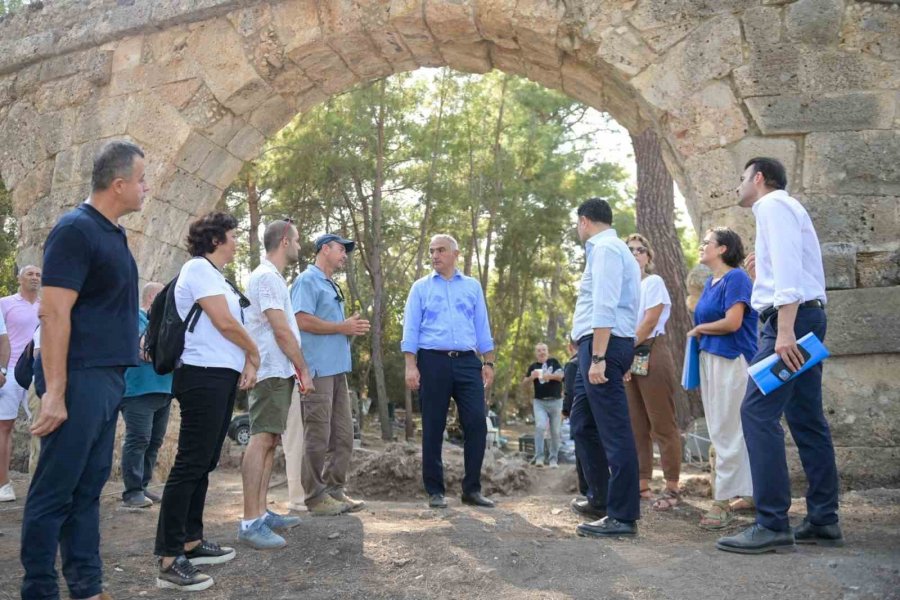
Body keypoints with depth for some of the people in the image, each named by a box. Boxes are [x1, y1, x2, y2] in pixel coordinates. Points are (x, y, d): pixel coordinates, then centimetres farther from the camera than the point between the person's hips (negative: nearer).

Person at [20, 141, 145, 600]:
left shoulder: (113, 234, 15)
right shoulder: (76, 230, -12)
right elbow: (54, 313, -18)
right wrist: (54, 392, -21)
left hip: (107, 378, 9)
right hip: (79, 378, -9)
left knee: (88, 489, 12)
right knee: (55, 492, -1)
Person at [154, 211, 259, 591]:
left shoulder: (215, 275, 21)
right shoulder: (198, 267, -9)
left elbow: (232, 324, 17)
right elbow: (224, 322, -15)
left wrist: (246, 361, 2)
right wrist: (254, 354, 0)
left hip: (222, 376, 10)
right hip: (204, 376, -10)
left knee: (204, 463, 13)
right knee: (190, 463, -11)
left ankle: (191, 542, 22)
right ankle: (169, 560, -9)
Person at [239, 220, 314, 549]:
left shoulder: (270, 276, 20)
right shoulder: (267, 276, -12)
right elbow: (281, 330, -17)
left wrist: (295, 368, 17)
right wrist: (303, 369, -10)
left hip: (278, 372, 11)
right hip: (272, 371, -11)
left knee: (269, 440, 10)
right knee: (262, 439, -13)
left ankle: (261, 512, 15)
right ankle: (250, 522, -13)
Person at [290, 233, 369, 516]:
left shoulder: (332, 286, 23)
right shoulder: (308, 280, -6)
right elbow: (302, 320, -18)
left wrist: (351, 327, 12)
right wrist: (343, 327, -12)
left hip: (337, 369, 10)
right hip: (318, 370, -10)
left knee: (342, 435, 11)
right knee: (317, 437, -5)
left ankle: (334, 491, 18)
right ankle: (315, 498, 3)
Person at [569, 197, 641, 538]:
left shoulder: (605, 248, -9)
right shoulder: (611, 248, 22)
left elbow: (604, 306, -19)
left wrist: (598, 357, -24)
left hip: (602, 344, -11)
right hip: (597, 346, 11)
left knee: (614, 431, -8)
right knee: (583, 424, 19)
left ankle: (623, 516, -5)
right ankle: (600, 499, 29)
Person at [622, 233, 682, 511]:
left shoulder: (653, 282, -1)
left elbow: (649, 323, -10)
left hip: (651, 353, -7)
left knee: (662, 425, -6)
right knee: (637, 426, 8)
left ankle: (672, 488, -3)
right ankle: (642, 484, 13)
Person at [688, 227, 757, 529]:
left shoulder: (736, 278, -9)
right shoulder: (709, 282, 17)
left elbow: (732, 322, -18)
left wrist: (698, 329, -4)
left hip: (732, 360, -9)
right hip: (709, 358, 9)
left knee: (727, 431, -7)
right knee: (733, 432, 12)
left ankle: (724, 500, -3)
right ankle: (749, 493, 21)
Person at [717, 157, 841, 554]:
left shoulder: (774, 204, -4)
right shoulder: (783, 208, 26)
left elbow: (788, 266, -18)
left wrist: (784, 329, -26)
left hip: (790, 316, -11)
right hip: (805, 318, 11)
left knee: (757, 413, -15)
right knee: (806, 419, 9)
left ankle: (773, 525, -18)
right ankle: (823, 521, 13)